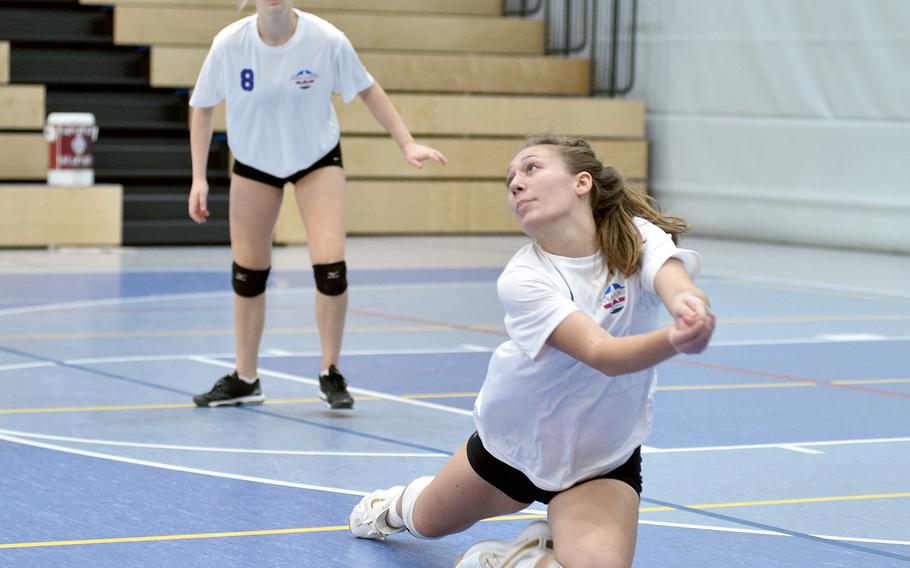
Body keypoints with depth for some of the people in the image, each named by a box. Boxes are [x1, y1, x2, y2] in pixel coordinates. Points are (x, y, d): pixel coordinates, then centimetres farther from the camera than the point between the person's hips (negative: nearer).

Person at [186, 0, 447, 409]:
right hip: (253, 162, 1)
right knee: (247, 272, 5)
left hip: (317, 158, -1)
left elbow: (368, 90, -6)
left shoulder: (327, 40, -22)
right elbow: (203, 108, -6)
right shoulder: (229, 44, -20)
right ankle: (245, 380, 22)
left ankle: (330, 374, 5)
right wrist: (199, 178, -10)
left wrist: (407, 144, -10)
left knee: (330, 265, -14)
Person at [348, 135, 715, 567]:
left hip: (601, 463, -1)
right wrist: (673, 341, -61)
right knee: (427, 524, 27)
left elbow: (680, 289, -43)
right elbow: (601, 354, -41)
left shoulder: (639, 239, -20)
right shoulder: (520, 280, -26)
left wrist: (692, 309, -68)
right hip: (513, 438, 1)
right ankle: (402, 503, 64)